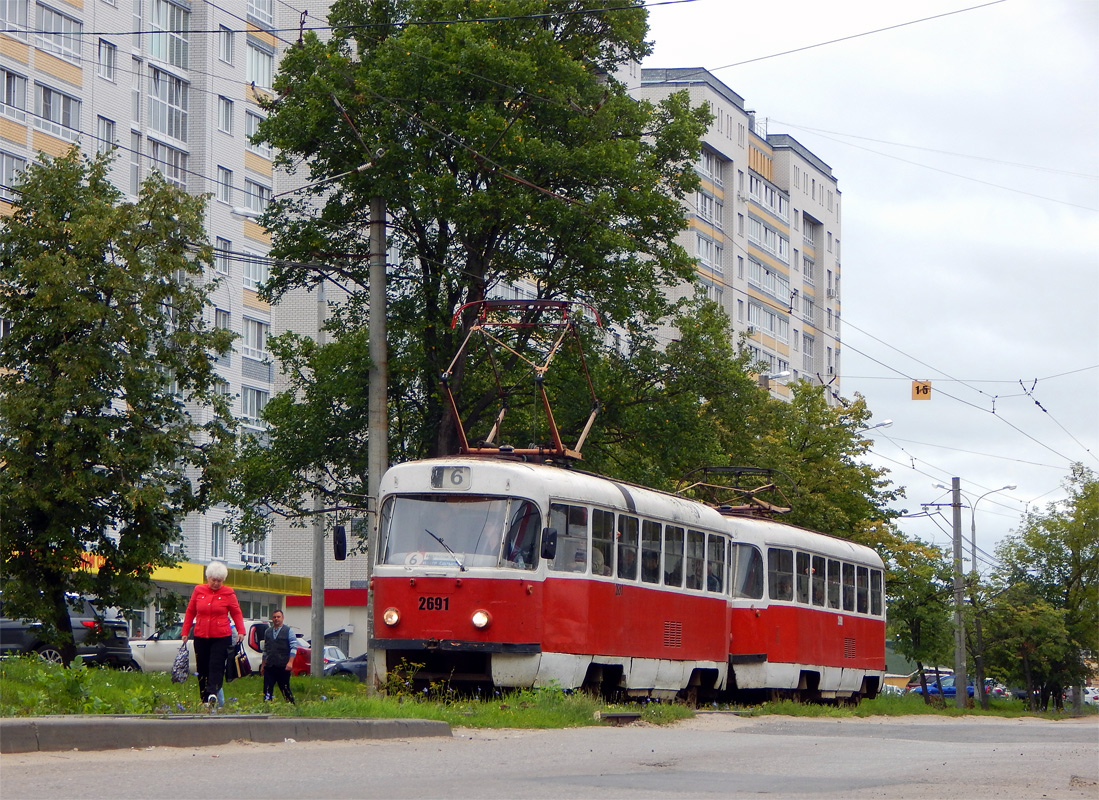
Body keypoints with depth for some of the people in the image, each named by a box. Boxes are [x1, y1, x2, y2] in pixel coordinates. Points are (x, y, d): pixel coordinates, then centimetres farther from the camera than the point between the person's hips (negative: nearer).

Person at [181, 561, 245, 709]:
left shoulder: (228, 593, 1)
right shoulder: (198, 591, 7)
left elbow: (236, 613, 6)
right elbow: (190, 612, 12)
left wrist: (241, 631, -5)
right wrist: (185, 632, 10)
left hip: (221, 637, -3)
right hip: (201, 636, 3)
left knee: (216, 666, -15)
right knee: (202, 668, 5)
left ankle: (213, 694, -28)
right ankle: (205, 700, 10)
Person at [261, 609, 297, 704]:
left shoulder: (288, 631, 3)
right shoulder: (268, 632, 17)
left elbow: (294, 647, -4)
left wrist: (290, 662, -15)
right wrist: (263, 665, 16)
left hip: (283, 667, -4)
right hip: (269, 667, 4)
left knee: (285, 689, -2)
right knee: (267, 689, -5)